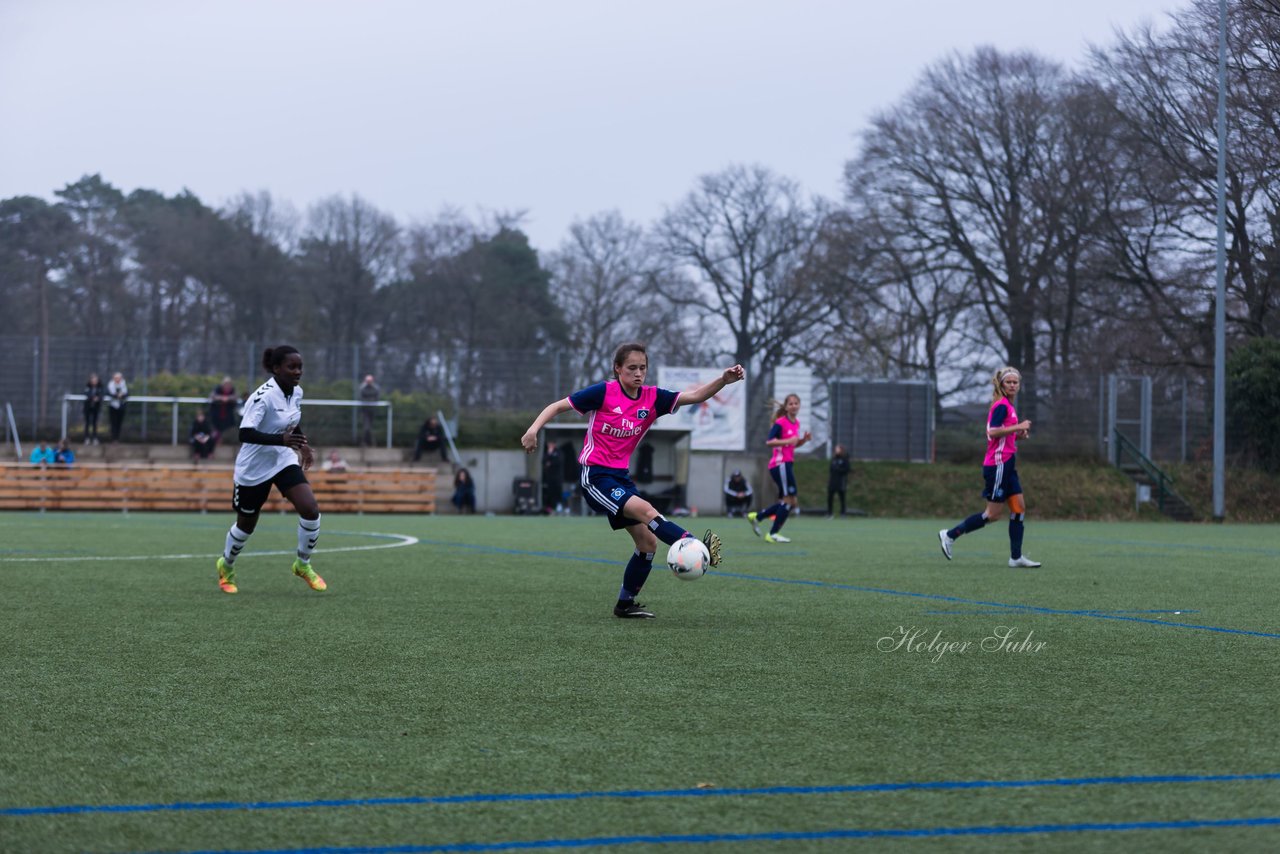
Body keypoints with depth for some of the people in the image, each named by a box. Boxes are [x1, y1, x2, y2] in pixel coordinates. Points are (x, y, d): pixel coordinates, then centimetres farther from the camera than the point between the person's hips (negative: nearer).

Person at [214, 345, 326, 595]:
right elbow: (245, 434, -35)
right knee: (246, 524, 12)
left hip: (284, 461, 5)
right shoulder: (264, 396, -26)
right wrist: (281, 439, -45)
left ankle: (303, 565, 7)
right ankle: (226, 566, 42)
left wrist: (302, 445, 5)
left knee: (311, 509, -15)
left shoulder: (297, 392, -2)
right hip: (253, 468, -5)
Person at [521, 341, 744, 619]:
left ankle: (625, 604, 16)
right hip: (594, 476, -7)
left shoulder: (652, 398, 2)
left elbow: (694, 396, -6)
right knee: (646, 511, -28)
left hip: (621, 477, 7)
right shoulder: (603, 392, -10)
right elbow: (558, 406, -6)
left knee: (648, 541, 2)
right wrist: (534, 429, -21)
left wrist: (724, 380, -22)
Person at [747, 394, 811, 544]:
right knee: (790, 500, -12)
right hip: (780, 463, -9)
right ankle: (773, 534, -7)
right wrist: (788, 441, -27)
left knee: (788, 502, 11)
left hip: (788, 464, 9)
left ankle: (756, 516, 20)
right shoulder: (780, 423, -11)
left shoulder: (796, 422, 14)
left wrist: (804, 439, 5)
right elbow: (769, 441, -20)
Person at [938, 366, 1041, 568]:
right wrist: (1018, 426, -22)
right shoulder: (1002, 405, -13)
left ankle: (1016, 556, 8)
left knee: (1019, 508, 6)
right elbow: (992, 431, -25)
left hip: (1006, 464, 10)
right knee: (993, 514, -5)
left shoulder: (1008, 406, 16)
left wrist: (1018, 435, 8)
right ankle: (950, 535, 3)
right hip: (998, 464, -10)